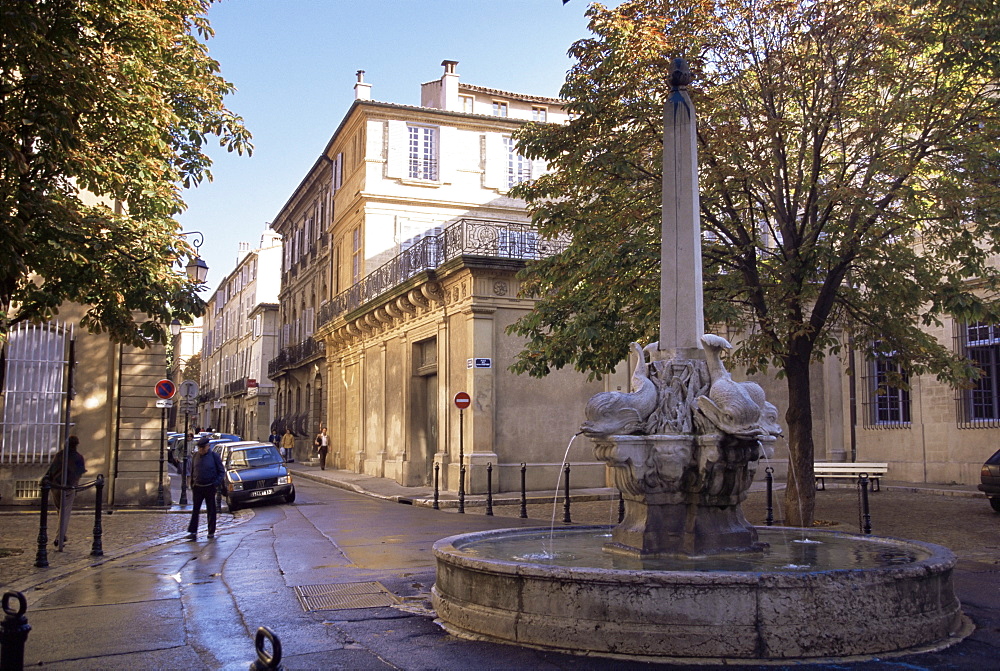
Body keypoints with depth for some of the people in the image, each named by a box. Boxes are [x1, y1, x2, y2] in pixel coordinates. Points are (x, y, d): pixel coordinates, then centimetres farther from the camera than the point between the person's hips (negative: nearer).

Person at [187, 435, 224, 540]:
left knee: (211, 511, 5)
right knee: (195, 510, -1)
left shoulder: (214, 456, -3)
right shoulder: (196, 456, 7)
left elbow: (222, 472, 0)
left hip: (210, 487, -3)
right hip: (197, 487, 3)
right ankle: (192, 532, 0)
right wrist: (192, 486, 10)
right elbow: (192, 471, 15)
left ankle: (211, 532, 13)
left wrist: (216, 483, -11)